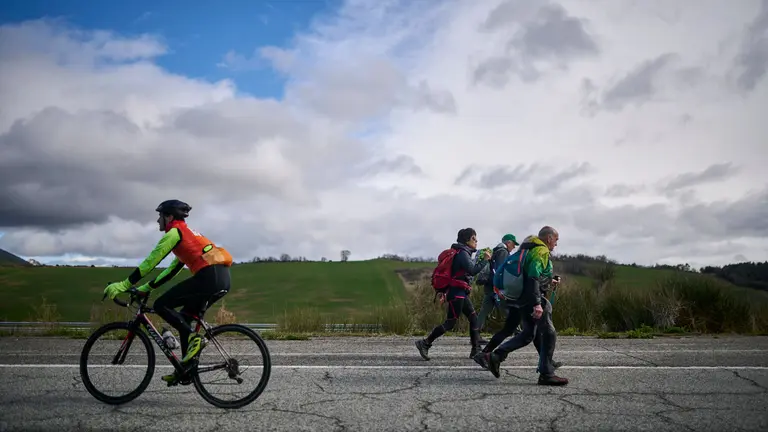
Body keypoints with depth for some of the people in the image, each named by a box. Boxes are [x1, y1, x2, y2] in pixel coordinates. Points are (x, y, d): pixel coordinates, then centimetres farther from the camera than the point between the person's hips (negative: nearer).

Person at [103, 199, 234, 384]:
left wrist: (123, 285, 2)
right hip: (222, 278, 10)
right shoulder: (186, 234, 30)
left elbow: (150, 262, -2)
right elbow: (172, 270, 32)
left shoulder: (174, 232, 2)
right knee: (184, 318, 19)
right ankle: (186, 368, 21)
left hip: (209, 276, -10)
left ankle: (193, 337, -11)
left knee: (161, 305, -1)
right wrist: (146, 288, 32)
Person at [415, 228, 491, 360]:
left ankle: (476, 351, 10)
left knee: (474, 319, 8)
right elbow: (473, 270, -24)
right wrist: (484, 260, -15)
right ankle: (425, 343, -6)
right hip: (457, 293, -10)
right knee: (450, 322, -9)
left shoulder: (463, 253, 18)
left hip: (461, 293, 10)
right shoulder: (462, 253, -13)